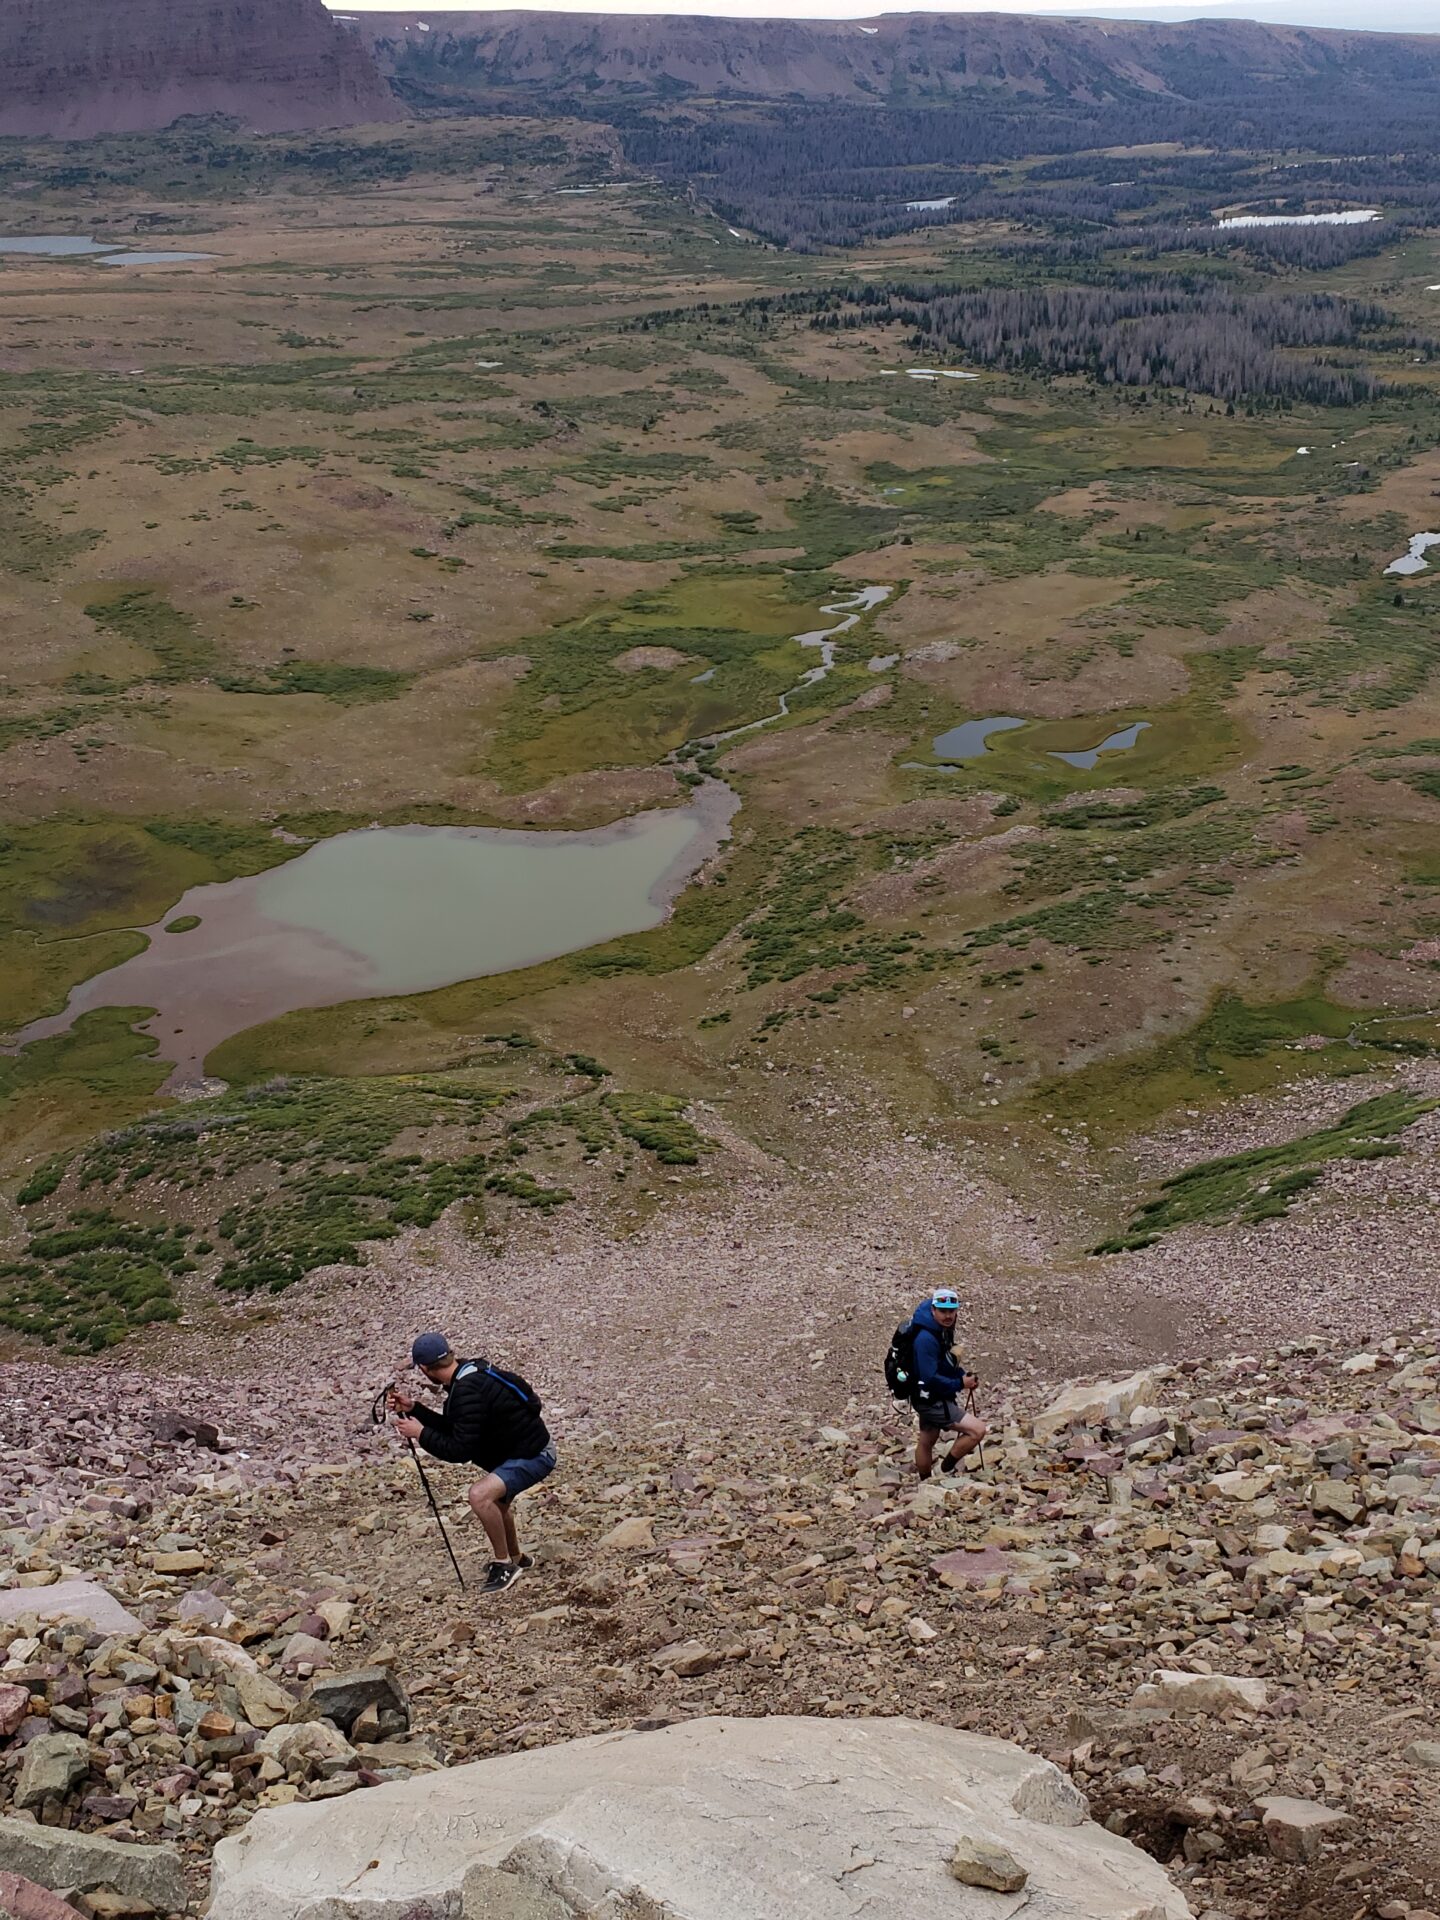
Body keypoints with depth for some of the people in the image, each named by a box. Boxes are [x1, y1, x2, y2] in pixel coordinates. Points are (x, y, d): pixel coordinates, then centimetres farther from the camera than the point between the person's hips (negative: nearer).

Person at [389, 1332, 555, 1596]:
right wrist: (413, 1408, 7)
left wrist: (421, 1433, -16)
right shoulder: (469, 1375, 4)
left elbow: (460, 1450, -26)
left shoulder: (468, 1392, -26)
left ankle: (504, 1565, -11)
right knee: (495, 1497, 32)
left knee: (480, 1495, -28)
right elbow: (452, 1428, 13)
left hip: (533, 1456, -11)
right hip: (525, 1448, 11)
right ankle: (515, 1558, 50)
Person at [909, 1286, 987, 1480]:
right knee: (978, 1430, -15)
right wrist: (960, 1384, -20)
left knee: (926, 1442, 24)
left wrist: (964, 1376, 2)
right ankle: (947, 1469, 3)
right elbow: (931, 1378, -29)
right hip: (932, 1401, -10)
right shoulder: (926, 1338, -28)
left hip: (933, 1399, 10)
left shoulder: (943, 1330, 2)